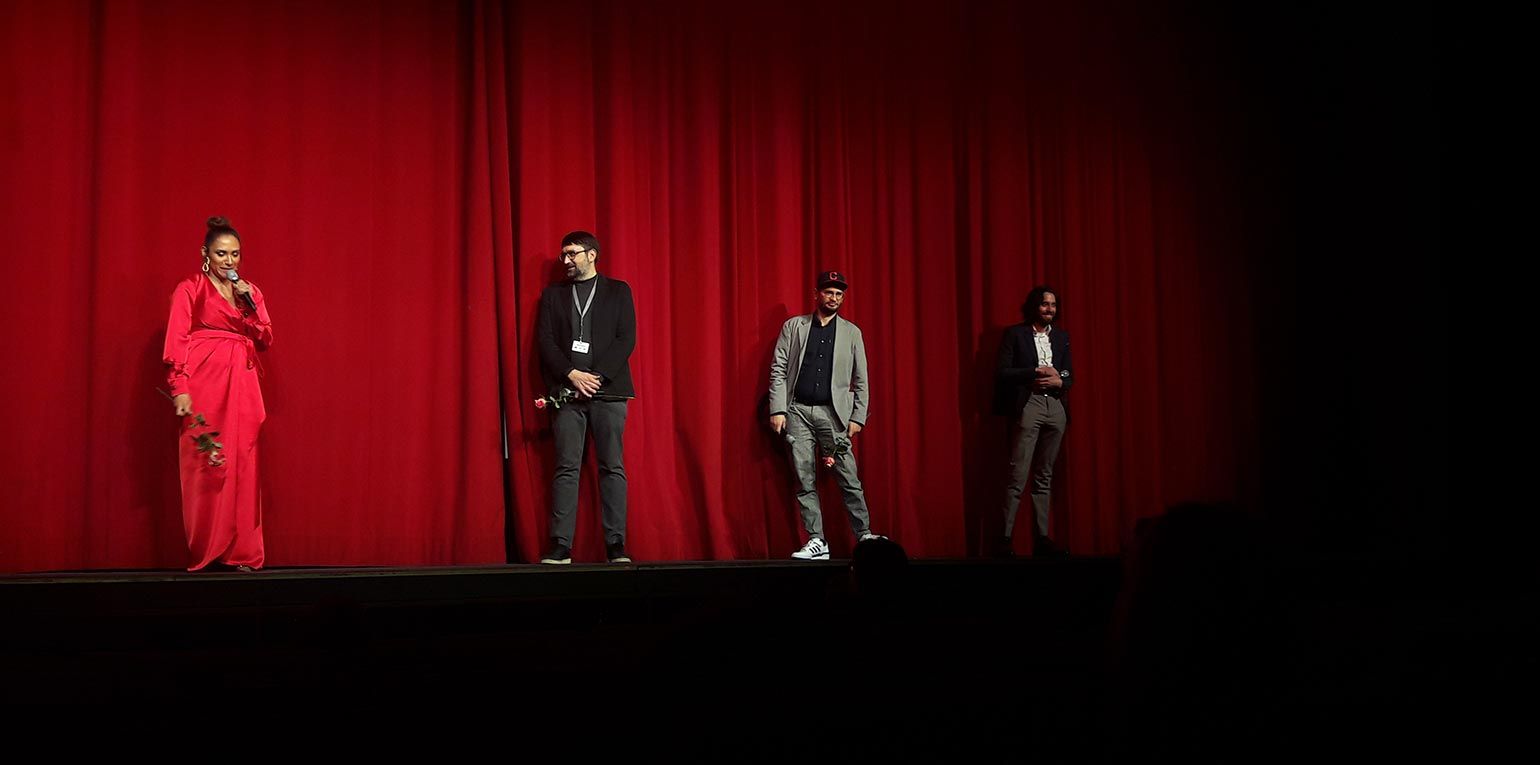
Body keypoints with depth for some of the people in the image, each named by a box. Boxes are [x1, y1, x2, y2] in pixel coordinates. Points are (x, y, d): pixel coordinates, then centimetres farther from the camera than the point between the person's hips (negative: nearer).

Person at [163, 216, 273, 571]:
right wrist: (180, 389, -15)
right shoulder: (190, 289, 2)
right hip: (204, 384, -4)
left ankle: (241, 551, 3)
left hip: (242, 387, 5)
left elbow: (265, 340, 9)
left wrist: (249, 300, -2)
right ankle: (204, 553, 1)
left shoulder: (249, 290, 17)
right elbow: (176, 341, -6)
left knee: (242, 466, 0)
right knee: (205, 466, -5)